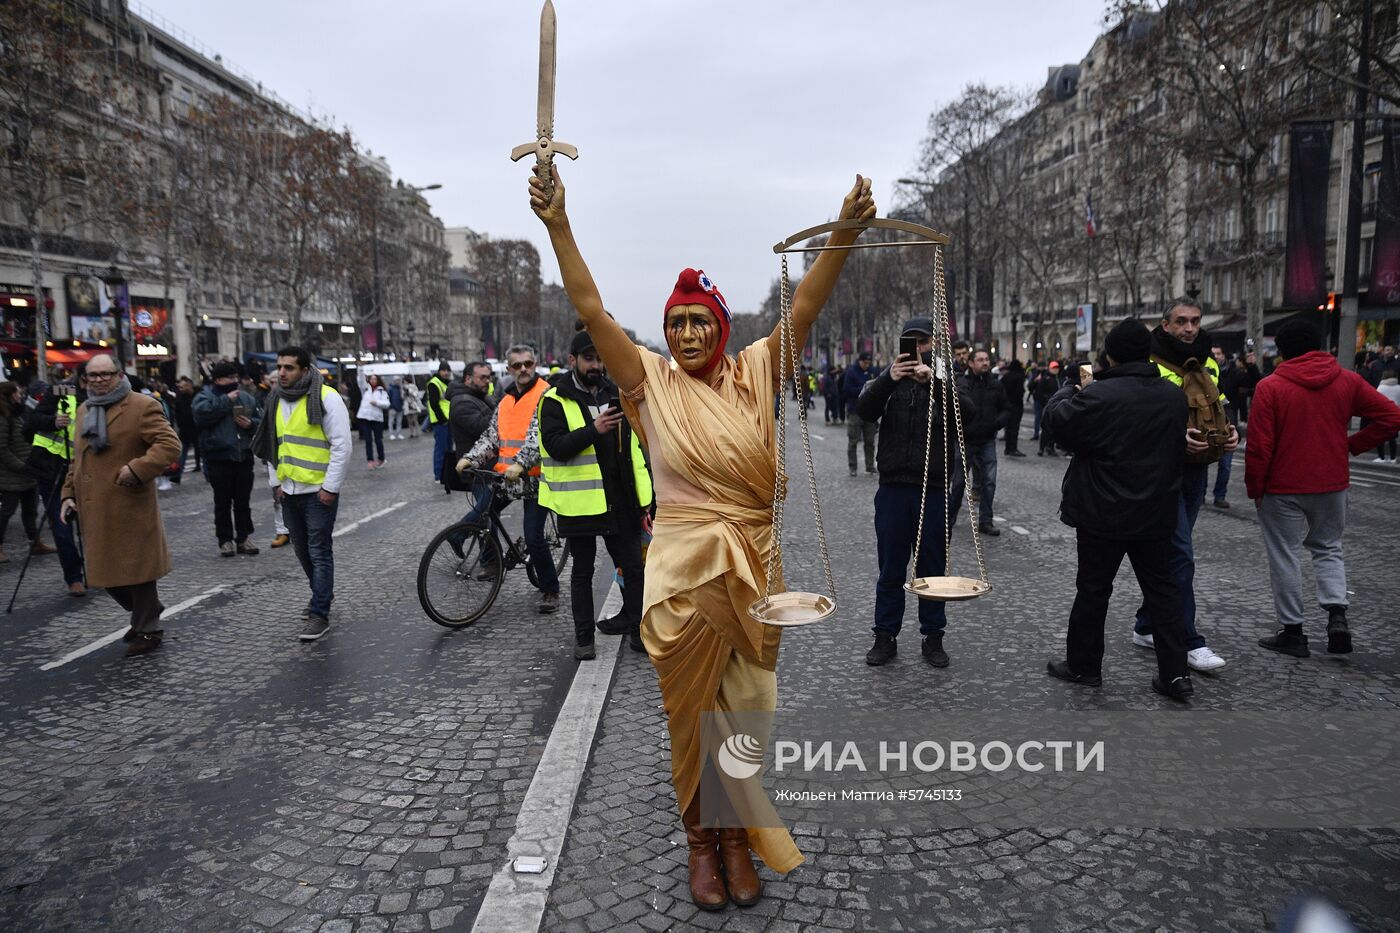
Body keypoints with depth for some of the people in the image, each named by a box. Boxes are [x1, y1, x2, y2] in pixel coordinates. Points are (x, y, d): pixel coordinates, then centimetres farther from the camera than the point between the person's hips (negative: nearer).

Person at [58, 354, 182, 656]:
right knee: (107, 571, 13)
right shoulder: (83, 410, 16)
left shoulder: (142, 406, -8)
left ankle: (147, 630, 17)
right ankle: (144, 613, 33)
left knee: (136, 570, 2)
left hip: (130, 508, -7)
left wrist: (137, 469, -27)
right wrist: (69, 494, 14)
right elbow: (78, 459, 23)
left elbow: (170, 444, -17)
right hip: (95, 510, 7)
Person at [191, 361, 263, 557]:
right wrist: (226, 400, -19)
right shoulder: (205, 397, 0)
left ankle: (244, 538, 16)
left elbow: (261, 421, 12)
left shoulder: (247, 398, 11)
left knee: (243, 502, 9)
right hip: (219, 459, -3)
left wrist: (250, 424, -9)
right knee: (223, 502, 4)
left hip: (243, 457, 4)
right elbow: (201, 412, -22)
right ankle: (225, 540, 12)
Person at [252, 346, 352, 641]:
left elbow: (342, 445, -14)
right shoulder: (275, 400, 10)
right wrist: (276, 481, 12)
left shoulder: (326, 398, -12)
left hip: (318, 492, -7)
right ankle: (323, 592, 37)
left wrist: (330, 487, -16)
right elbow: (271, 443, 20)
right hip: (289, 491, 7)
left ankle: (319, 614, 1)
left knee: (319, 552, -4)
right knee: (302, 550, 17)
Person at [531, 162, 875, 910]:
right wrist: (557, 225, -13)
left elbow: (804, 308, -9)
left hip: (753, 565, 1)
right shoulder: (651, 380, 1)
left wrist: (846, 231, -21)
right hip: (683, 567, -1)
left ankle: (738, 837, 28)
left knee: (745, 706, 11)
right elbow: (590, 308, -6)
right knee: (691, 708, 9)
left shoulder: (755, 374, 2)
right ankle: (700, 840, 25)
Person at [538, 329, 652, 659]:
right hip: (579, 501, -4)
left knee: (633, 567, 8)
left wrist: (642, 498, 12)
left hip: (618, 499, 4)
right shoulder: (555, 400, -5)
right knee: (582, 572, 9)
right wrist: (593, 429, -29)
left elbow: (632, 445, 16)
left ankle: (636, 627, 25)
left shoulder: (614, 394, 12)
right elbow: (556, 447, -17)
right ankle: (583, 637, 21)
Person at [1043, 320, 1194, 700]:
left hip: (1104, 515, -5)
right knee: (1161, 589, 14)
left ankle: (1083, 665, 19)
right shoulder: (1174, 397, 2)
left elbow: (1057, 417, -10)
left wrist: (1071, 389, 8)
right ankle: (1175, 672, 15)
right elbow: (1179, 448, 16)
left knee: (1093, 590, 7)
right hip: (1156, 513, 5)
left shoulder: (1099, 395, -21)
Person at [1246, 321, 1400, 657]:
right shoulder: (1347, 381, 1)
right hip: (1333, 484, 4)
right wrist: (1353, 444, 7)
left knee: (1285, 556, 6)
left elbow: (1258, 446, -14)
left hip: (1283, 488, -4)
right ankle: (1337, 614, 3)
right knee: (1328, 548, 21)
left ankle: (1292, 631, 12)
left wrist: (1254, 488, -3)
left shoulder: (1270, 387, -12)